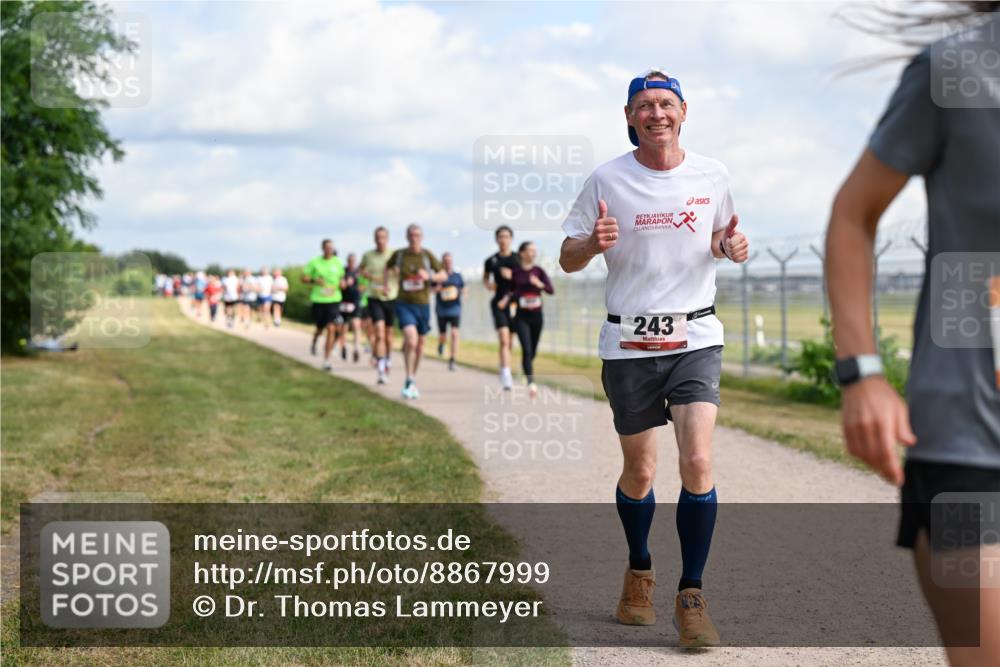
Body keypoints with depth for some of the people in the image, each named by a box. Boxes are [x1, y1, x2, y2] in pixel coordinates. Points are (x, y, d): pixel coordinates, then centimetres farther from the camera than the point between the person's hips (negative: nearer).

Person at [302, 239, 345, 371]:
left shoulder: (338, 262, 6)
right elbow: (304, 278, 3)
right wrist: (314, 280, -16)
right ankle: (314, 341, 50)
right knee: (320, 329, 12)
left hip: (333, 299, 0)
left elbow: (341, 276, 20)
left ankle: (327, 360, -9)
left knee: (331, 329, -12)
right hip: (318, 300, 0)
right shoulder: (314, 262, 0)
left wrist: (342, 282, -2)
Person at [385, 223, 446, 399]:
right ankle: (409, 381, -12)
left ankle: (413, 378, 33)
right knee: (411, 339, -22)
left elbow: (443, 275, 1)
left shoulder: (427, 255, -1)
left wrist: (429, 276, -16)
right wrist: (386, 280, 6)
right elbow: (388, 267, 21)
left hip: (423, 304, 2)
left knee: (420, 343, 13)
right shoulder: (399, 254, -1)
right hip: (404, 304, -2)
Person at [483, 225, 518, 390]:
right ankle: (506, 375, -22)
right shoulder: (491, 261, 5)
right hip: (499, 303, -2)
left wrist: (512, 276, -13)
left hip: (515, 303, 2)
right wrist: (488, 284, 0)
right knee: (504, 340, -16)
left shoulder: (518, 259, 4)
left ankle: (505, 371, 33)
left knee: (510, 341, 12)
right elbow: (485, 278, 22)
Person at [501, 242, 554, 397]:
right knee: (526, 350, -17)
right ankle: (531, 384, -23)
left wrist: (540, 284, -23)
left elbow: (551, 290, -5)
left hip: (537, 315, 3)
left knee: (533, 352, 11)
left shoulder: (539, 271, 1)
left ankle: (527, 374, 36)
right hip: (522, 316, -3)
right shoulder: (515, 272, -2)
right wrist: (506, 298, -8)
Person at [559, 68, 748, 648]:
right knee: (639, 474, 8)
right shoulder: (608, 180, -3)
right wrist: (593, 243, -21)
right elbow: (568, 259, 2)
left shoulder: (712, 176, 3)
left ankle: (691, 595, -2)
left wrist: (732, 246, -5)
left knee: (698, 463, -15)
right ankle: (640, 573, 35)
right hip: (629, 343, 0)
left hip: (696, 338, 1)